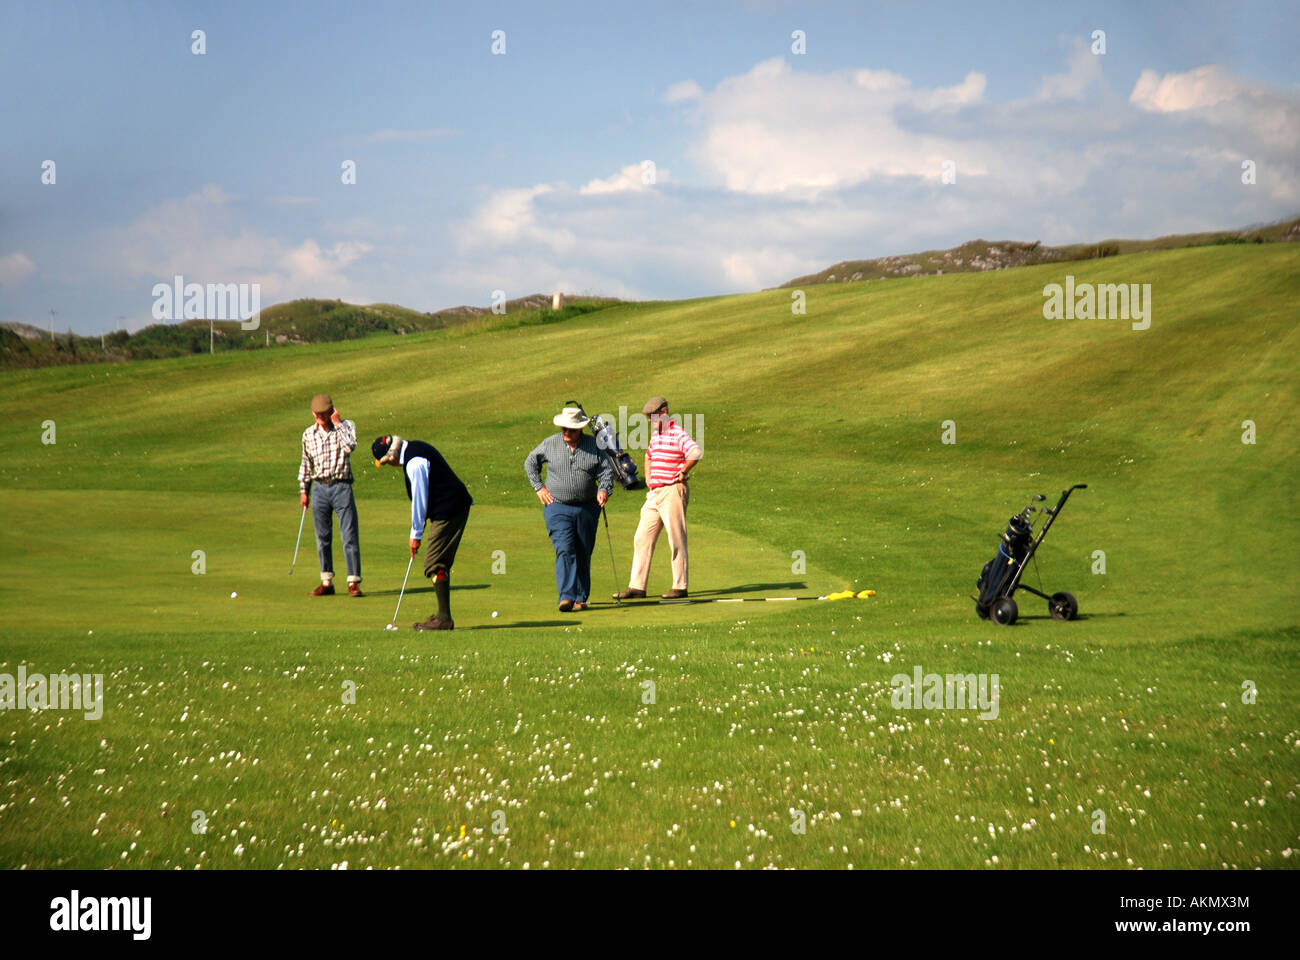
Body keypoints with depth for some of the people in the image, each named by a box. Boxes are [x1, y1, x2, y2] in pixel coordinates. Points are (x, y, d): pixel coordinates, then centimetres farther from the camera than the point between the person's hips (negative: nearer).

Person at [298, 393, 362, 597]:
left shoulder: (346, 426, 0)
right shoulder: (308, 434, 9)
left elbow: (350, 446, -21)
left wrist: (337, 423, -14)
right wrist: (303, 490, 15)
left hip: (341, 487, -3)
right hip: (320, 488, 3)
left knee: (350, 536, -7)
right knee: (322, 538, 5)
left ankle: (353, 582, -3)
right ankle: (327, 582, 14)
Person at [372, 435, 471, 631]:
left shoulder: (414, 463, -20)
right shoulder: (415, 448, 12)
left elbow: (419, 500, -15)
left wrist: (416, 535, -6)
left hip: (449, 511, -11)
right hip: (455, 507, 11)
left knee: (434, 564, -10)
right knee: (440, 563, 14)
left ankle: (444, 618, -10)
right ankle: (443, 615, 18)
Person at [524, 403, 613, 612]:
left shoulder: (593, 445, 3)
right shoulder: (550, 443, 3)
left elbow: (607, 470, 4)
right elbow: (530, 463, 16)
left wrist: (603, 490, -14)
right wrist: (539, 487, 7)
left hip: (587, 508, 2)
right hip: (558, 507, -2)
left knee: (583, 554, 6)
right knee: (565, 550, -16)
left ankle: (581, 598, 17)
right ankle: (567, 597, -22)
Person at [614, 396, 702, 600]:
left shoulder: (678, 434, -13)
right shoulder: (655, 434, 16)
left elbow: (696, 452, -31)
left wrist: (683, 472, -19)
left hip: (673, 492, -9)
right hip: (654, 494, 9)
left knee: (676, 541, -3)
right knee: (642, 539, 6)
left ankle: (680, 587, 2)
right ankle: (637, 586, 8)